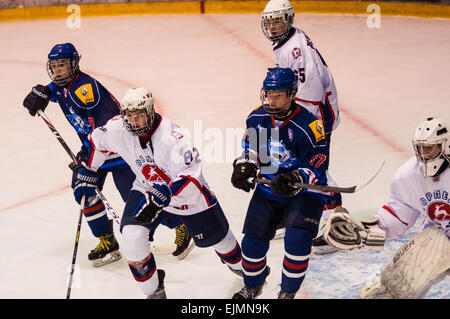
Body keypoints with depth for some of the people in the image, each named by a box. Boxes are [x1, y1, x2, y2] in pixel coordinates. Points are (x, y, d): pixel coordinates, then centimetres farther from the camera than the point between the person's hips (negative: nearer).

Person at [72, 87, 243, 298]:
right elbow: (96, 143, 2)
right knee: (132, 236, -19)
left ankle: (238, 263, 52)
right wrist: (86, 175, 6)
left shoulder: (171, 136, -37)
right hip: (146, 187, 4)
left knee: (215, 236, 13)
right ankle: (154, 290, 4)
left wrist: (160, 197, -52)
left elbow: (189, 175, -43)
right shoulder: (117, 129, -20)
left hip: (188, 193, -3)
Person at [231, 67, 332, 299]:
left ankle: (288, 292, 0)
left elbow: (316, 165, -21)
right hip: (268, 189, 5)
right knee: (253, 242, 0)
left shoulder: (309, 126, -22)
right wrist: (244, 166, -6)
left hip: (305, 193, -5)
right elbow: (250, 147, 13)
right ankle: (252, 286, 31)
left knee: (297, 239, -24)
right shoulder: (257, 118, -4)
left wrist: (295, 180, -38)